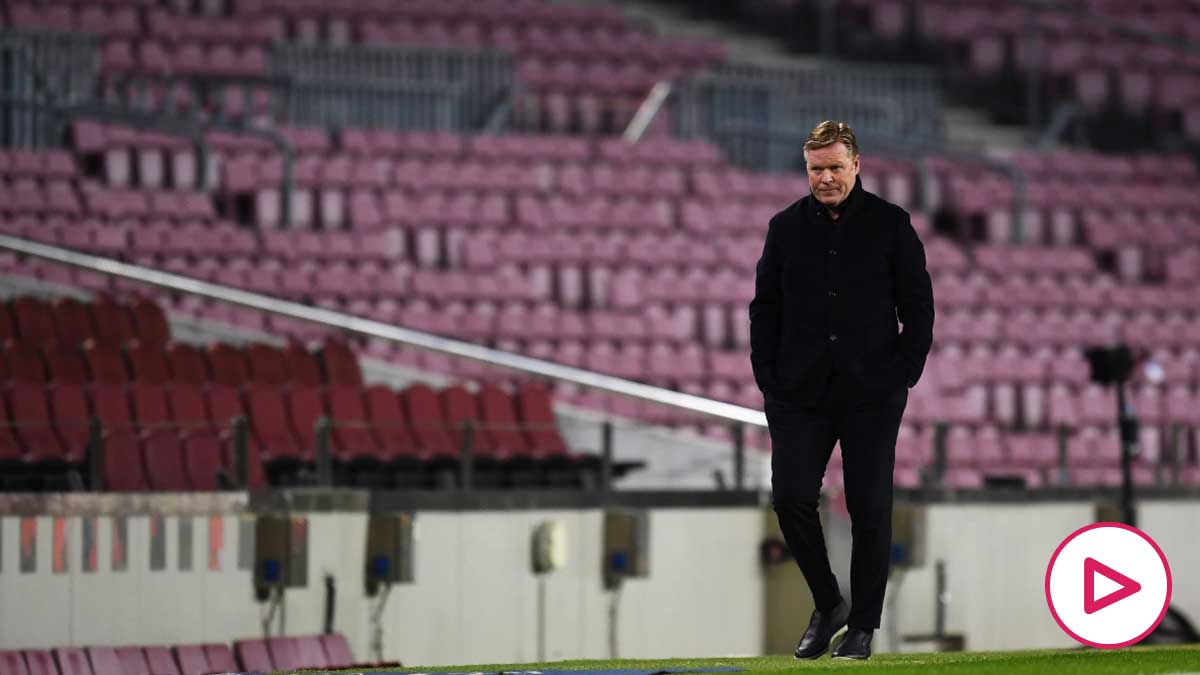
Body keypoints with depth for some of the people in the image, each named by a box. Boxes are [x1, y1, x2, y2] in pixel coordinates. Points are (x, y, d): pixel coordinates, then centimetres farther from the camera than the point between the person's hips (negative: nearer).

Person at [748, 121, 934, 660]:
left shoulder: (890, 225, 2)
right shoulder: (786, 227, 9)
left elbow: (918, 305, 4)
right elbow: (764, 308, 11)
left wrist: (904, 373, -5)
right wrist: (768, 379, 2)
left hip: (871, 393, -2)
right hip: (800, 393, 2)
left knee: (869, 508, -2)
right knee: (791, 497, -8)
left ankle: (863, 626, 7)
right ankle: (827, 605, 11)